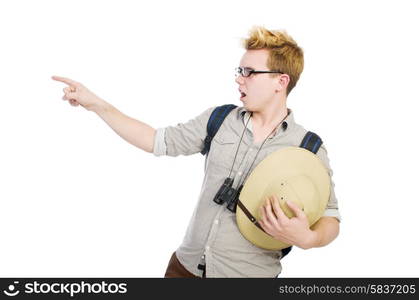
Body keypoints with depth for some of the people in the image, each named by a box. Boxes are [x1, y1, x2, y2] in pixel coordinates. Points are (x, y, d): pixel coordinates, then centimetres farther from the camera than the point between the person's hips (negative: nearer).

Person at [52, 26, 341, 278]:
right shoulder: (218, 119, -1)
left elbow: (330, 217, -4)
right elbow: (158, 141, 5)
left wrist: (308, 238, -26)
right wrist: (97, 104, 0)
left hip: (250, 273, -3)